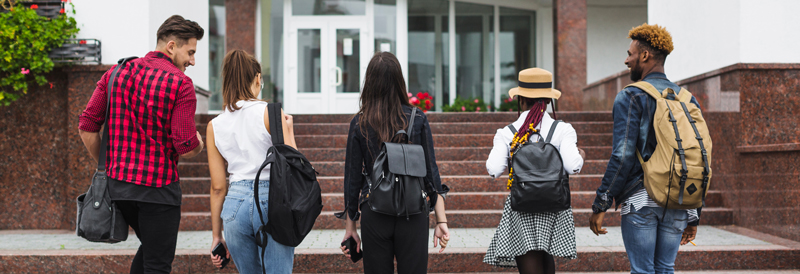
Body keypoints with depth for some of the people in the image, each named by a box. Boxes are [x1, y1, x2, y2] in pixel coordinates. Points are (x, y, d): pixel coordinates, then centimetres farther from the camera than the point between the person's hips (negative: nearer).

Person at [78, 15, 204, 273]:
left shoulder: (116, 73, 5)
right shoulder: (181, 83, -11)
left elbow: (87, 126, 4)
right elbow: (186, 147, -16)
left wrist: (105, 165, 16)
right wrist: (199, 144, 7)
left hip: (118, 183, 6)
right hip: (159, 188, -6)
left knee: (150, 246, 28)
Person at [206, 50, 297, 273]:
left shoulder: (215, 126, 6)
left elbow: (218, 186, 8)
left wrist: (216, 234, 14)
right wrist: (289, 130, 8)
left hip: (235, 203, 4)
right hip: (272, 200, -4)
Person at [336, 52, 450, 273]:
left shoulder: (359, 124, -2)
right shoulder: (418, 119, -3)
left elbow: (352, 178, 1)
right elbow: (431, 172, -3)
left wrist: (350, 226, 9)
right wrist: (441, 220, 1)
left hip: (374, 216, 1)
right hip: (413, 214, 0)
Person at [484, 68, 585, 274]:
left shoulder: (507, 133, -3)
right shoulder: (562, 130, -3)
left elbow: (494, 170, -12)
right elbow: (572, 167, -13)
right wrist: (581, 156, 8)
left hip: (520, 207, -1)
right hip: (553, 205, 2)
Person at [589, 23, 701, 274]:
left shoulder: (631, 97, -6)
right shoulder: (688, 100, 12)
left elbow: (623, 157, -13)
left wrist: (600, 206, -7)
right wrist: (694, 216, 17)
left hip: (641, 200, -5)